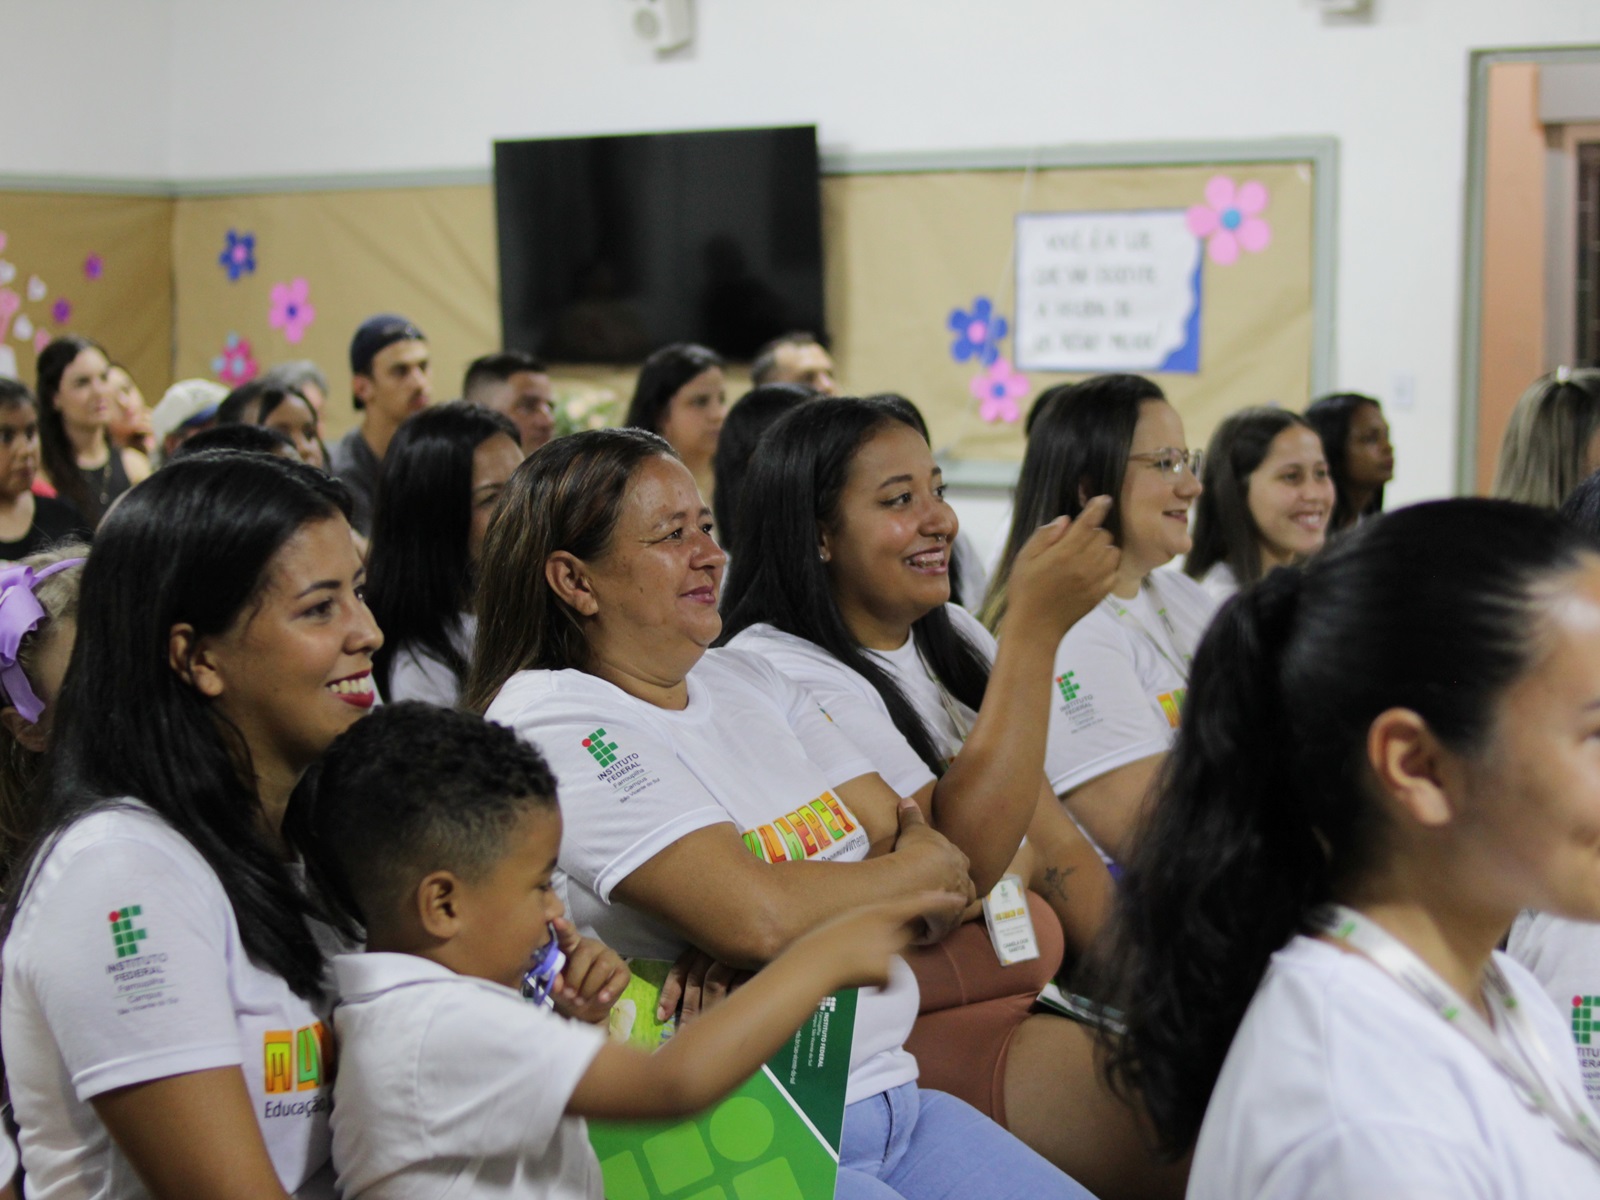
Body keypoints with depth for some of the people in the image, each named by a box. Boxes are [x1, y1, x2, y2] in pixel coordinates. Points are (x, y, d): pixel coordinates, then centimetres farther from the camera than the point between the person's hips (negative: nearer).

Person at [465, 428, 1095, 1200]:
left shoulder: (747, 681, 14)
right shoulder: (552, 720, -10)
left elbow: (906, 834, 6)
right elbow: (756, 916, -20)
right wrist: (923, 871, -2)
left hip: (892, 1097, 8)